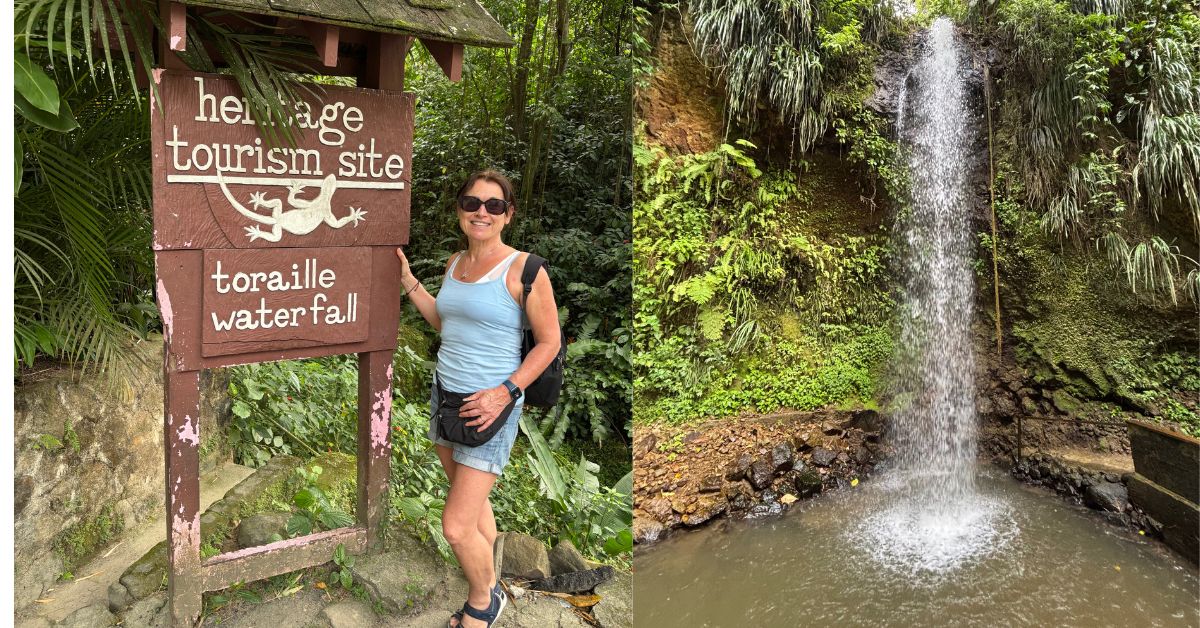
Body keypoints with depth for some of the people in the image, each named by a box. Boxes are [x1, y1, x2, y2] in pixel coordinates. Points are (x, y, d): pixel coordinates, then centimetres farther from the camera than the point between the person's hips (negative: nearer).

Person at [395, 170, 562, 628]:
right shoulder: (455, 263, 6)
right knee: (473, 502, 21)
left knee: (456, 527, -6)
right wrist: (407, 280, 14)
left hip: (489, 406, -7)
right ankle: (490, 590, 42)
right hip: (446, 395, 7)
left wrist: (506, 392, -20)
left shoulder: (522, 268, -15)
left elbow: (549, 342, -11)